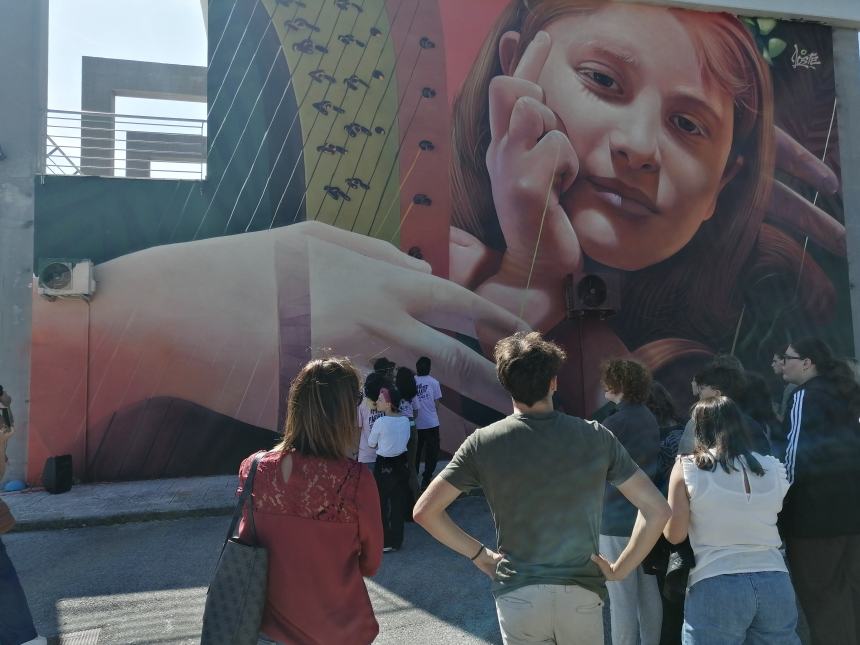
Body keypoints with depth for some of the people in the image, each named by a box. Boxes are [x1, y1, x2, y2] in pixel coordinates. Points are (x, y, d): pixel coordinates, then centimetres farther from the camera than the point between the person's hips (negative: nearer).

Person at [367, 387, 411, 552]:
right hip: (402, 463, 5)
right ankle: (397, 541, 25)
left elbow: (371, 444, -5)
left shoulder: (380, 422, -19)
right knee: (399, 503, 14)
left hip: (384, 465, -5)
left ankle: (385, 543, 17)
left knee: (382, 504, 10)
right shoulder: (405, 420, -4)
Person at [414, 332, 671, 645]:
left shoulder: (483, 443, -9)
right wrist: (619, 569, 1)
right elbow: (657, 509, -6)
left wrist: (478, 553, 1)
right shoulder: (596, 437, -7)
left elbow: (424, 511, -8)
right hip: (581, 594, 1)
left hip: (518, 597, -1)